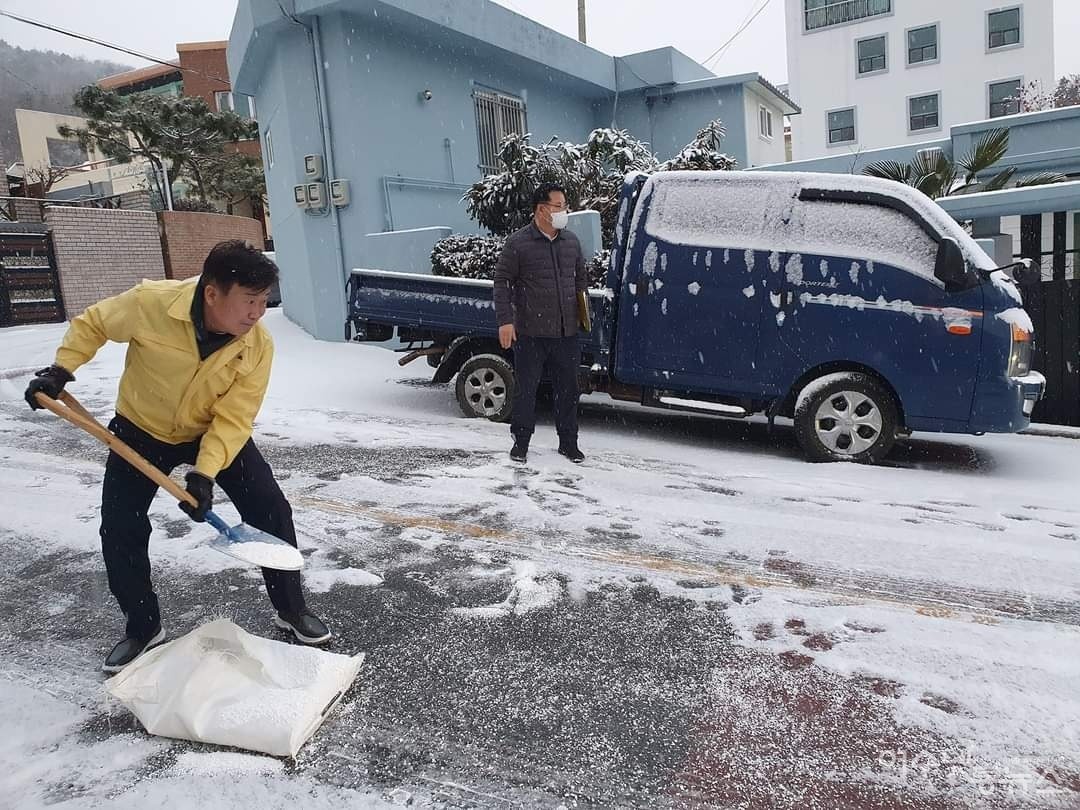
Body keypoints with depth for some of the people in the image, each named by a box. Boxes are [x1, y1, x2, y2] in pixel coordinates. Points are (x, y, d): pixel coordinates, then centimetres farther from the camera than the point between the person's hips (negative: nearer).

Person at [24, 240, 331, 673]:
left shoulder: (258, 345, -26)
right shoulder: (150, 302, -30)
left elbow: (232, 419, -24)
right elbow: (91, 324, -8)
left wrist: (205, 473, -34)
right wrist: (60, 369, -16)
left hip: (217, 433, 0)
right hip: (141, 429, 0)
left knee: (271, 509, -10)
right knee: (119, 531, -2)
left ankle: (290, 609, 9)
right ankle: (143, 627, 21)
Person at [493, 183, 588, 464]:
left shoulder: (571, 241, 11)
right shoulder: (518, 242, -5)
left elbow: (581, 277, 22)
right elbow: (502, 281, -5)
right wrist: (505, 320, -12)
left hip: (566, 332, 5)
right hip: (530, 333, -4)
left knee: (568, 389, 10)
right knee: (526, 389, 5)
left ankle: (568, 442, 24)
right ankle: (521, 442, 20)